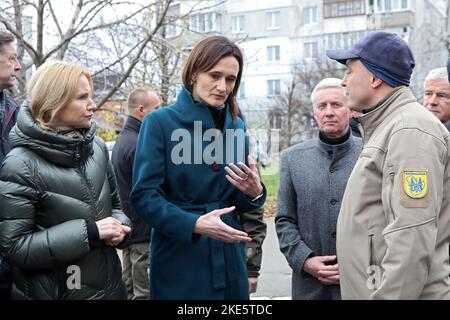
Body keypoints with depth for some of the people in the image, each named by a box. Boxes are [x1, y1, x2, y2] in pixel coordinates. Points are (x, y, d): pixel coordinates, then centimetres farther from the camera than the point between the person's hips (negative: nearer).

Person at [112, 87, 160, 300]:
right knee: (145, 293, -2)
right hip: (145, 233, -10)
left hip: (129, 230, 10)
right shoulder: (138, 145, -19)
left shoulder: (122, 141, 13)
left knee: (130, 290, 18)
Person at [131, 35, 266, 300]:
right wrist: (194, 224, -25)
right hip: (179, 259, -5)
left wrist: (254, 193, -11)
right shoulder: (160, 122, -8)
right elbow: (144, 195, -13)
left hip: (229, 259, 5)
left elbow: (238, 202, 11)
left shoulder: (237, 127, 7)